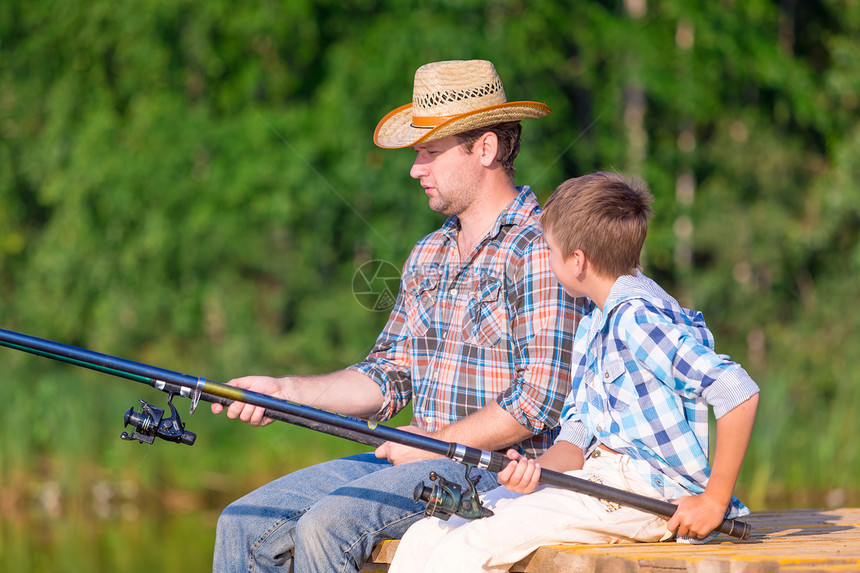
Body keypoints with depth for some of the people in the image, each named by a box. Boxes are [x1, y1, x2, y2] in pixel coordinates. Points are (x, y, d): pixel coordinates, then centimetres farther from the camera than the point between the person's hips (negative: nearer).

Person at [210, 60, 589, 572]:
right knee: (246, 525, -4)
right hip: (417, 460, 9)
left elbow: (540, 400, -18)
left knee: (326, 524, -29)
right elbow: (388, 378, 17)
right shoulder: (429, 255, 18)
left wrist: (435, 444, -12)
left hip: (504, 471, -9)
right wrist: (284, 391, 4)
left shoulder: (538, 251, -11)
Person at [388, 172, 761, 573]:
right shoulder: (591, 329, 18)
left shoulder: (637, 318, -15)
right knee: (426, 538, 1)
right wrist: (536, 471, -9)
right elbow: (577, 439, 14)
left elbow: (740, 393, -24)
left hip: (645, 493, -10)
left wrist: (713, 501, -19)